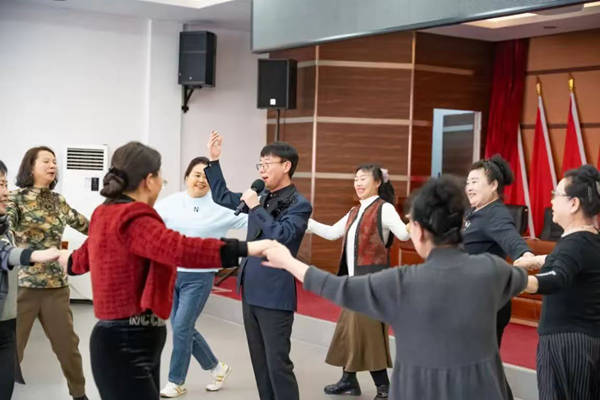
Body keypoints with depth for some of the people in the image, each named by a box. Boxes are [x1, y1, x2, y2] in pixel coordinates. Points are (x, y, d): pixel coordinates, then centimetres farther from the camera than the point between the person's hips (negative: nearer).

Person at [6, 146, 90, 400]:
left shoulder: (58, 201, 11)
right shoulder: (16, 198, -4)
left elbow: (84, 225, 23)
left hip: (56, 284, 5)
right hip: (22, 284, -4)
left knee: (68, 344, 12)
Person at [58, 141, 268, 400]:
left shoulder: (107, 214, 11)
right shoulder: (132, 220, -18)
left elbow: (84, 257, 30)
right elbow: (181, 249, -35)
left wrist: (66, 260, 54)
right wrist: (248, 249, -39)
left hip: (131, 340, 10)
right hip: (126, 347, -10)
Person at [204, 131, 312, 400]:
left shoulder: (299, 204, -9)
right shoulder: (261, 198, 11)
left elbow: (283, 235, -24)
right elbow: (222, 197, 21)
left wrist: (256, 207, -18)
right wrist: (213, 160, 12)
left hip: (275, 296, -7)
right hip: (250, 292, 8)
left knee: (278, 365, -5)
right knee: (260, 363, 13)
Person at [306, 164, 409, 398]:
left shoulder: (384, 208, -10)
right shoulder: (355, 212, 15)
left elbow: (403, 234, -24)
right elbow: (332, 233, 18)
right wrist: (306, 222, 11)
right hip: (353, 280, 8)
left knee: (367, 330, -6)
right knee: (349, 328, 13)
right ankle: (348, 380, 24)